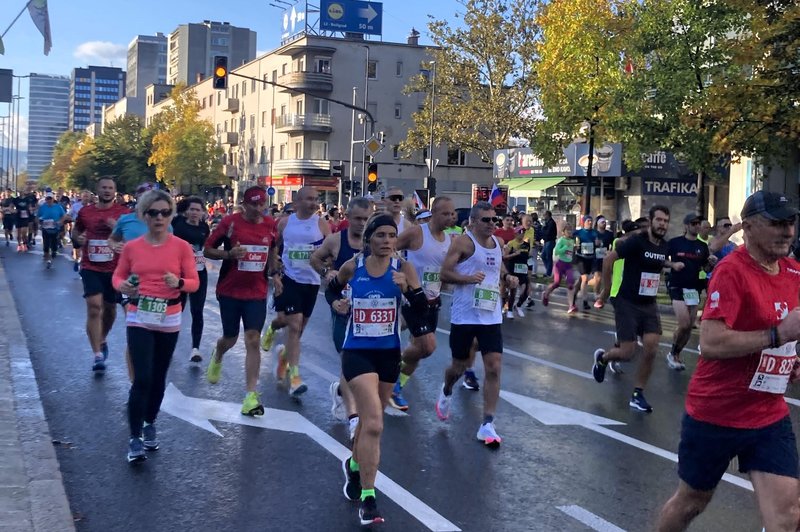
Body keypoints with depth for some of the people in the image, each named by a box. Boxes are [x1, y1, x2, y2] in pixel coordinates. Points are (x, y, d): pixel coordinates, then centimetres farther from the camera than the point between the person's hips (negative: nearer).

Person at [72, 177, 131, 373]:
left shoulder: (123, 213, -1)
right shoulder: (85, 212, 5)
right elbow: (75, 231, 20)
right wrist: (78, 238, -3)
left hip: (115, 268, 0)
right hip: (91, 268, 0)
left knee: (110, 307, 16)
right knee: (94, 307, -13)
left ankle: (102, 340, 43)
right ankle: (98, 355, -10)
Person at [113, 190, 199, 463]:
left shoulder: (181, 247, -3)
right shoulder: (132, 247, -1)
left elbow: (194, 282, -3)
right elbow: (117, 276, 8)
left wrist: (179, 283, -24)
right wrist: (123, 287, -14)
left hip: (169, 320, 1)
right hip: (139, 318, -1)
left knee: (158, 377, 14)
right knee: (142, 378, -11)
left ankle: (150, 425, 35)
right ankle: (135, 438, -2)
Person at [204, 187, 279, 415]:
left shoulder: (270, 225, 2)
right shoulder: (230, 222, -9)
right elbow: (207, 250, -4)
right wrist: (229, 254, -21)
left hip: (257, 293, 2)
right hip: (230, 291, -1)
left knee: (253, 341, -7)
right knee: (230, 338, 13)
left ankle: (251, 395, -6)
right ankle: (216, 358, 50)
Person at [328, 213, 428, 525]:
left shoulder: (403, 268, -5)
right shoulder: (352, 267, -5)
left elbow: (421, 312, -9)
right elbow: (332, 289, 16)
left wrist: (408, 287, -25)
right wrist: (337, 303, -5)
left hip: (389, 353, 3)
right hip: (357, 352, -3)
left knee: (370, 420, 21)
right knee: (373, 424, -17)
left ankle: (355, 466, 50)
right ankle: (368, 499, -10)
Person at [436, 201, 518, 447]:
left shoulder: (498, 243, 9)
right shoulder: (463, 242, -10)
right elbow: (445, 273, -14)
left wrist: (507, 277, 4)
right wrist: (469, 278, -29)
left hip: (491, 316, 4)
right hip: (464, 315, -4)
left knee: (494, 368, -6)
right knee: (459, 366, 11)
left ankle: (487, 425, -1)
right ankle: (446, 392, 47)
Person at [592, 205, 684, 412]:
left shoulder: (664, 246, 4)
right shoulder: (636, 241, -17)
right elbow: (608, 260, -15)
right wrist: (607, 290, -10)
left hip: (649, 305, 6)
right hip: (627, 303, -6)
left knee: (651, 350, -5)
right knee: (627, 353, -5)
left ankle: (637, 395, 9)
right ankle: (601, 357, 29)